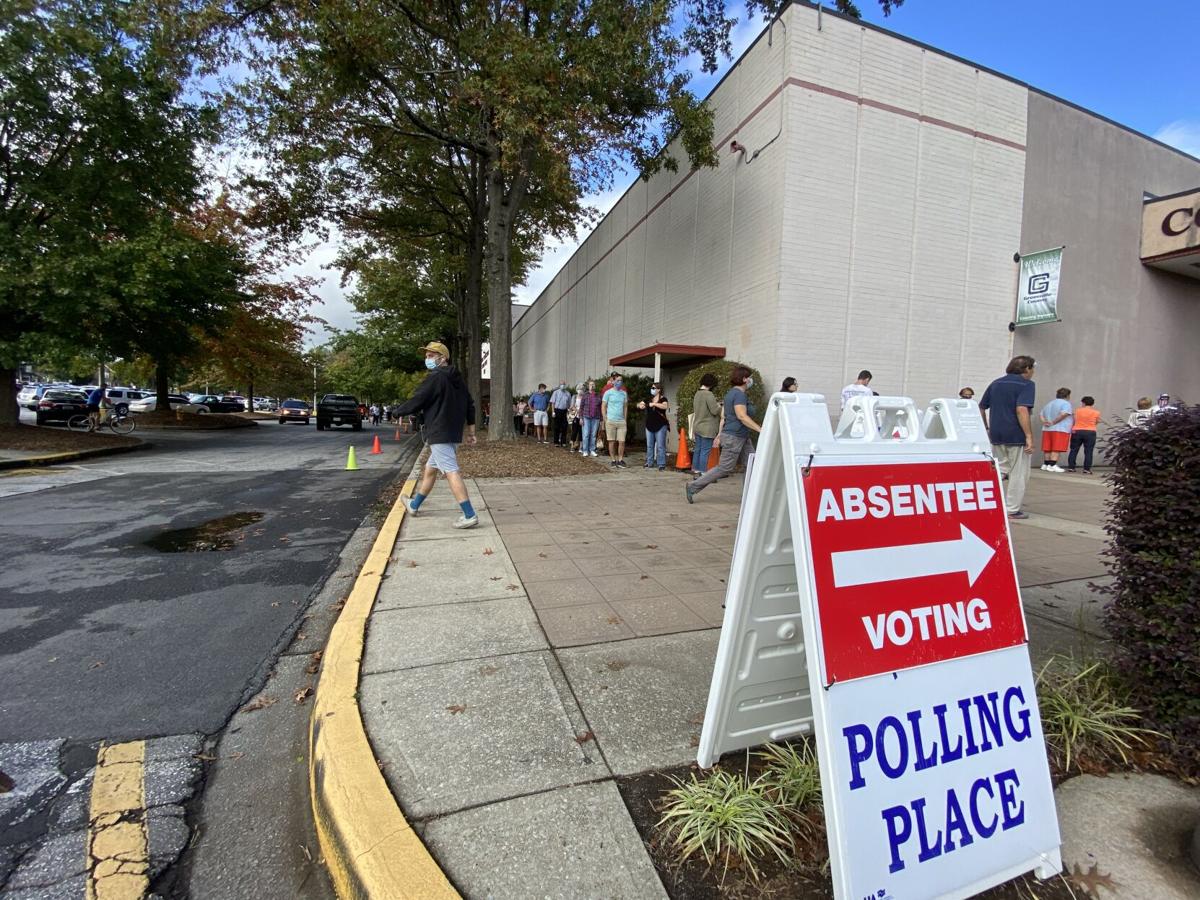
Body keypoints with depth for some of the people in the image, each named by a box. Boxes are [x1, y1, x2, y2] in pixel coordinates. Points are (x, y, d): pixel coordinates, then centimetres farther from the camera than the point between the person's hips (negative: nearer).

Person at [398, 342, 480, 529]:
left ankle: (469, 515, -19)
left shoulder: (435, 377, -12)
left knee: (451, 472, -13)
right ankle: (414, 505, 38)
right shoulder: (457, 379, 15)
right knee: (430, 469, 22)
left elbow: (416, 402, -11)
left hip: (439, 434, -10)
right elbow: (470, 405, 16)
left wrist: (399, 410, 9)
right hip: (453, 434, 10)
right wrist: (471, 431, 20)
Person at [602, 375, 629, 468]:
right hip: (611, 421, -3)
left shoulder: (624, 393, 11)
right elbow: (603, 406, 0)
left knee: (622, 442, -1)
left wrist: (625, 418, 10)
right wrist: (605, 420, -4)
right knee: (612, 442, 3)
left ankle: (620, 460, 9)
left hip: (621, 421, 3)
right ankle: (613, 460, 13)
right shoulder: (608, 392, -1)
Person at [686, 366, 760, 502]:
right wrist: (760, 429, -26)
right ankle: (692, 487, 1)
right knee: (725, 468, -5)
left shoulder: (731, 392, 16)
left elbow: (723, 416, 18)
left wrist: (720, 434, 21)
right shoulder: (739, 394, -15)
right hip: (734, 437, -10)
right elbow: (741, 416, -26)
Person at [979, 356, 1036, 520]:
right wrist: (1029, 436, -20)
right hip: (1017, 436, -6)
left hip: (996, 434, 6)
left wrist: (986, 428, 22)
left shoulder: (996, 383, 12)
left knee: (1001, 468, 19)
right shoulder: (1027, 384, -8)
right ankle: (1012, 510, 10)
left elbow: (981, 407, 13)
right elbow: (1021, 410, -20)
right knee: (1019, 474, 6)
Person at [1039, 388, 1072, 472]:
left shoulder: (1049, 404, 20)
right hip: (1060, 430, -7)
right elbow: (1063, 414, -20)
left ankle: (1045, 465, 12)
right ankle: (1052, 465, -12)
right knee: (1056, 449, -7)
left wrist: (1044, 422, 0)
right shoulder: (1066, 403, -4)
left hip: (1047, 429, 7)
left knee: (1047, 449, 9)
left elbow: (1041, 415, 17)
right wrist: (1053, 422, -12)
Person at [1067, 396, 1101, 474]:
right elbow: (1097, 422, 13)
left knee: (1074, 450, 6)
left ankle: (1071, 467, 5)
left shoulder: (1078, 410, 2)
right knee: (1088, 451, 1)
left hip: (1076, 431, 1)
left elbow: (1074, 421, 7)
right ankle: (1087, 469, -3)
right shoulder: (1096, 412, 0)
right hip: (1090, 432, -1)